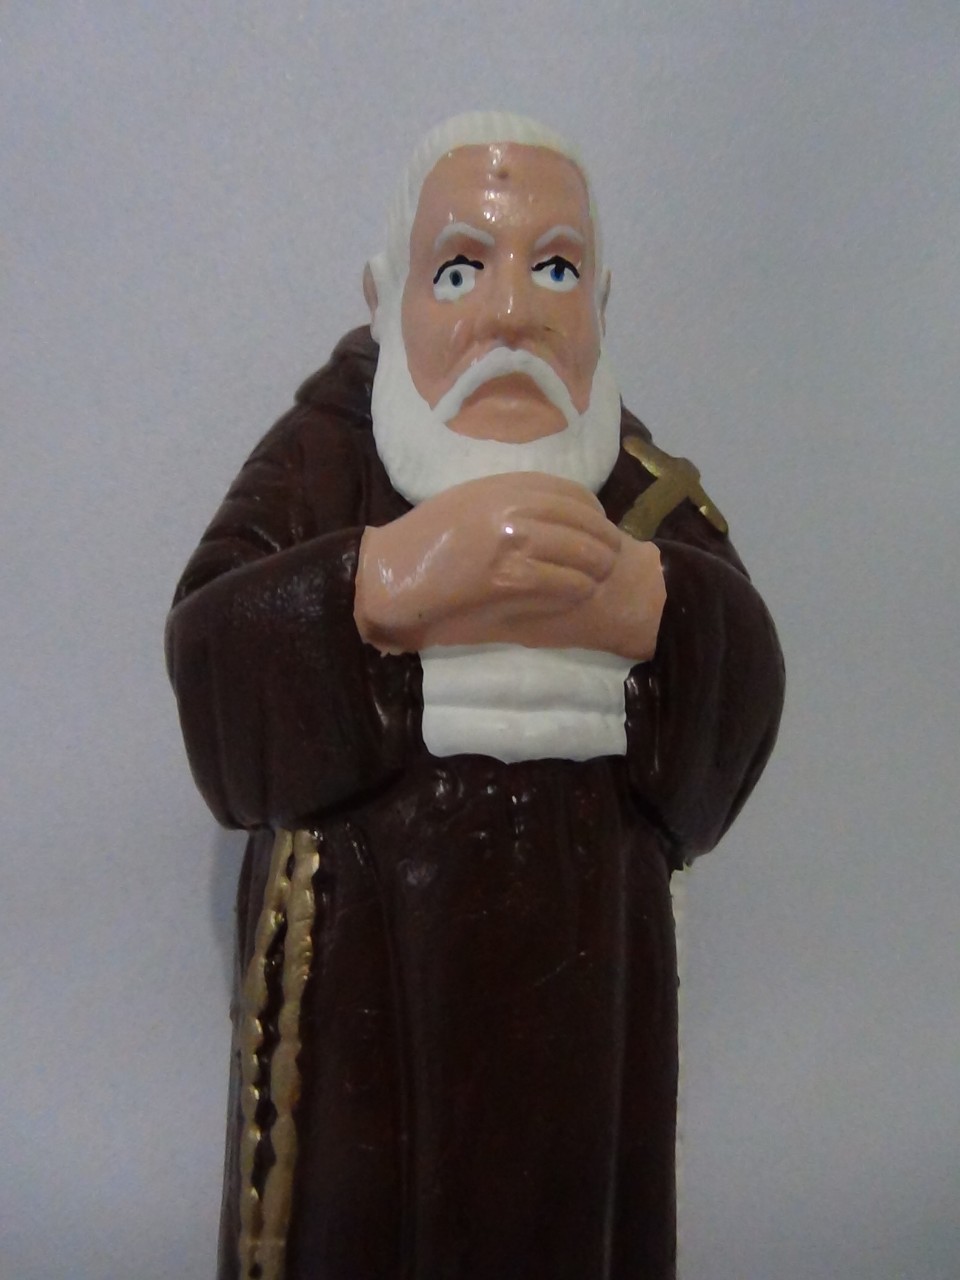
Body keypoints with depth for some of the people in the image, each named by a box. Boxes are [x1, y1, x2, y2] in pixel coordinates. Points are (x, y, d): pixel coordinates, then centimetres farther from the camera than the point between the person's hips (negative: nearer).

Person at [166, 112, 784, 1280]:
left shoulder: (644, 482, 0)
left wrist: (633, 601, -28)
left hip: (575, 977, 2)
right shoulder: (325, 454, -4)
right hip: (359, 979, -1)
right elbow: (209, 673, -17)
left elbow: (743, 694, -11)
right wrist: (395, 575, -30)